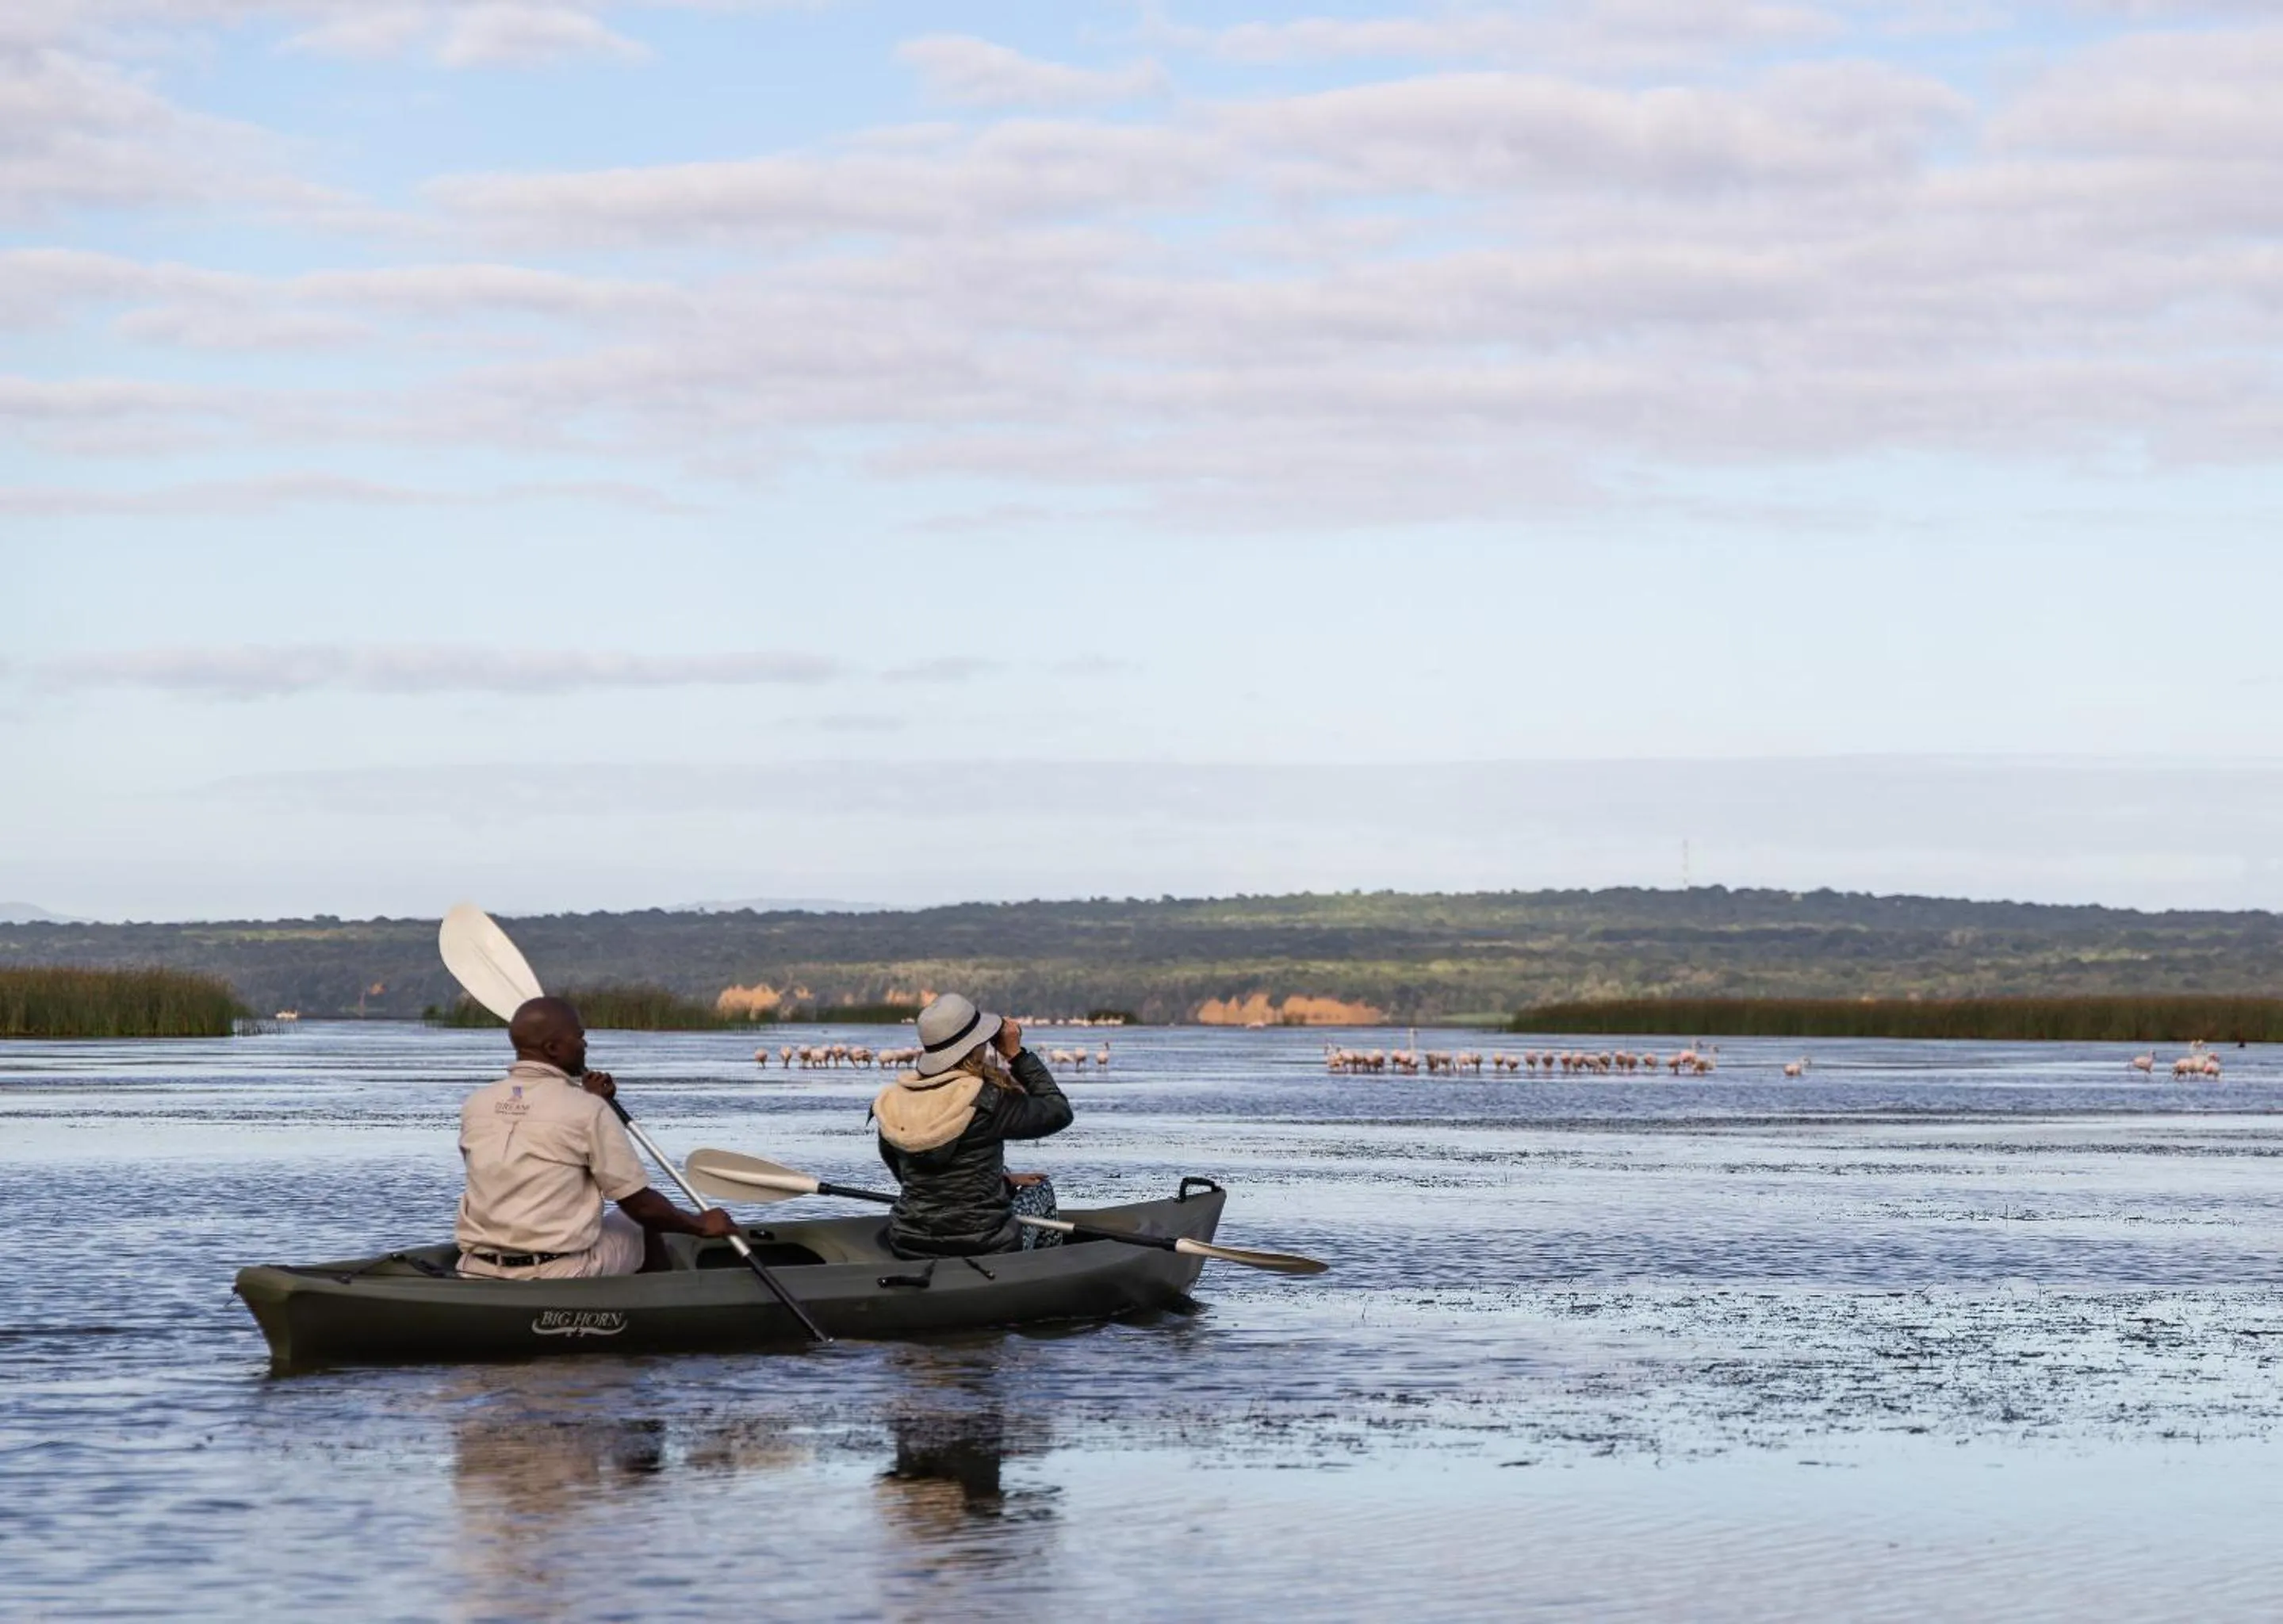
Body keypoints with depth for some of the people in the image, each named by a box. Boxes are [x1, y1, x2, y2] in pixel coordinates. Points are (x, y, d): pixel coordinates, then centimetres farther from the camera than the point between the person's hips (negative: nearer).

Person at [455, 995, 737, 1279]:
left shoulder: (475, 1106, 5)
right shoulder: (588, 1110, -11)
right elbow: (640, 1204, -6)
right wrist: (701, 1224, 9)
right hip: (560, 1276, -5)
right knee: (644, 1229, 22)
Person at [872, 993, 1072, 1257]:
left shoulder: (894, 1100, -2)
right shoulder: (986, 1101, -19)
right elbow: (1059, 1112, -5)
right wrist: (1016, 1054, 1)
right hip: (982, 1248, -5)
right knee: (1040, 1189, 25)